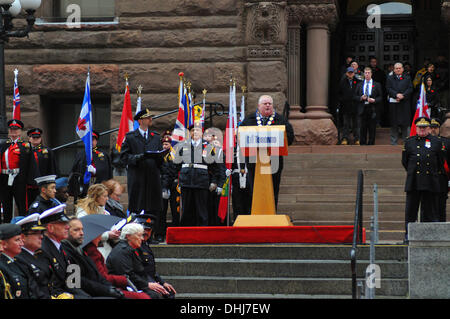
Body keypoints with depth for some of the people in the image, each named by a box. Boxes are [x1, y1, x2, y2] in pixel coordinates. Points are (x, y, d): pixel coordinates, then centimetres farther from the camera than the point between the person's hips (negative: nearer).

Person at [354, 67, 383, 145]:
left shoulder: (377, 85, 7)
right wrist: (361, 98, -9)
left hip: (372, 110, -1)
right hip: (362, 110, 1)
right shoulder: (359, 85, 13)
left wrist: (374, 100, -13)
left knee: (372, 131, -1)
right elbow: (355, 97, 10)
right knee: (362, 130, 2)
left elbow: (380, 97, 4)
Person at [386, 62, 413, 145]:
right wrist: (396, 95, -17)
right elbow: (388, 89, -2)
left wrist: (402, 96, -13)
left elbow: (410, 89, 1)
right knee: (394, 124, 2)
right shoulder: (390, 78, 9)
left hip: (405, 103, 0)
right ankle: (393, 142, 8)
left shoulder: (407, 78, 11)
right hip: (393, 103, 0)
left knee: (405, 123, -1)